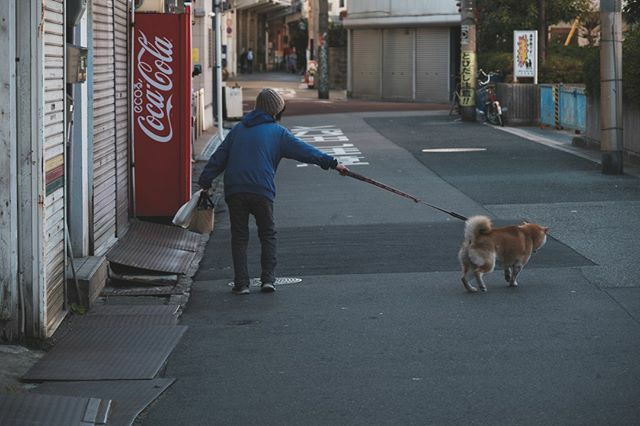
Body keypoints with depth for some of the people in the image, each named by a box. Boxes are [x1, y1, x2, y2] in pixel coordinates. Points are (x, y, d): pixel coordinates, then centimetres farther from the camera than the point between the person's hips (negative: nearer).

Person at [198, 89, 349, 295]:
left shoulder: (238, 129, 17)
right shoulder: (278, 132, 5)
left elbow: (219, 157, 16)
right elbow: (304, 151, 3)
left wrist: (205, 181, 20)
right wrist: (332, 163, 7)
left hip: (234, 191, 3)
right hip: (261, 191, -2)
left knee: (239, 236, 8)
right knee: (268, 235, 13)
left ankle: (241, 283, 2)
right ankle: (268, 279, 5)